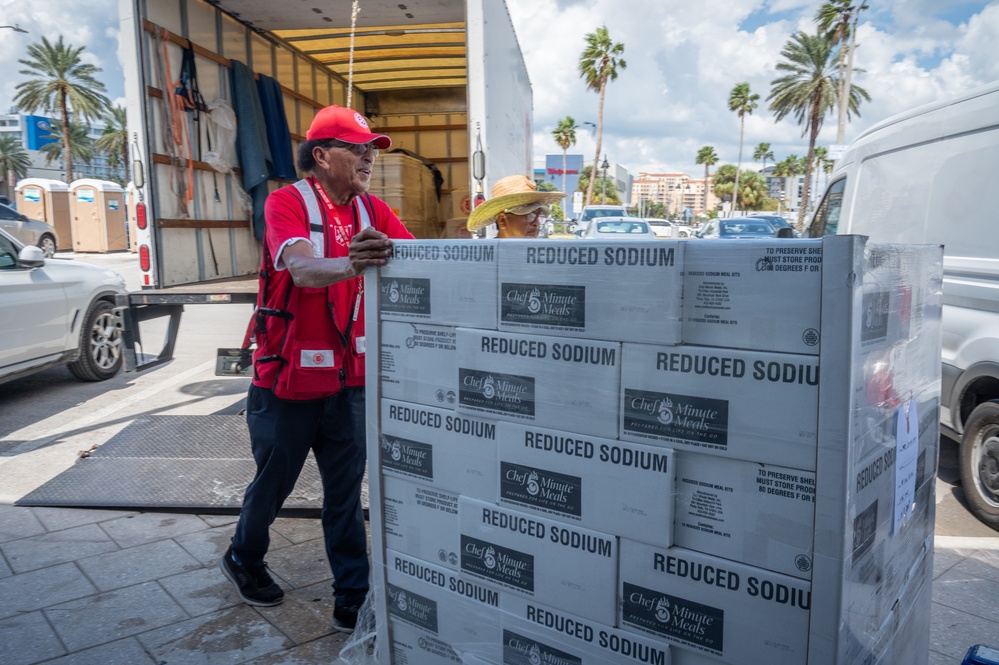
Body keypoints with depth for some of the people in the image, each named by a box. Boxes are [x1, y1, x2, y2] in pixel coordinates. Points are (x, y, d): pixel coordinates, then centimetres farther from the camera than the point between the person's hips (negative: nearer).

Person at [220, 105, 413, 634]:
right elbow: (303, 270, -31)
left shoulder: (373, 211, 3)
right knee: (273, 482, 15)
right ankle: (243, 560, 44)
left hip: (348, 379, 4)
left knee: (346, 491, 9)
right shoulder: (286, 202, -13)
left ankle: (353, 600, 22)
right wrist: (352, 264, -50)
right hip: (289, 377, -4)